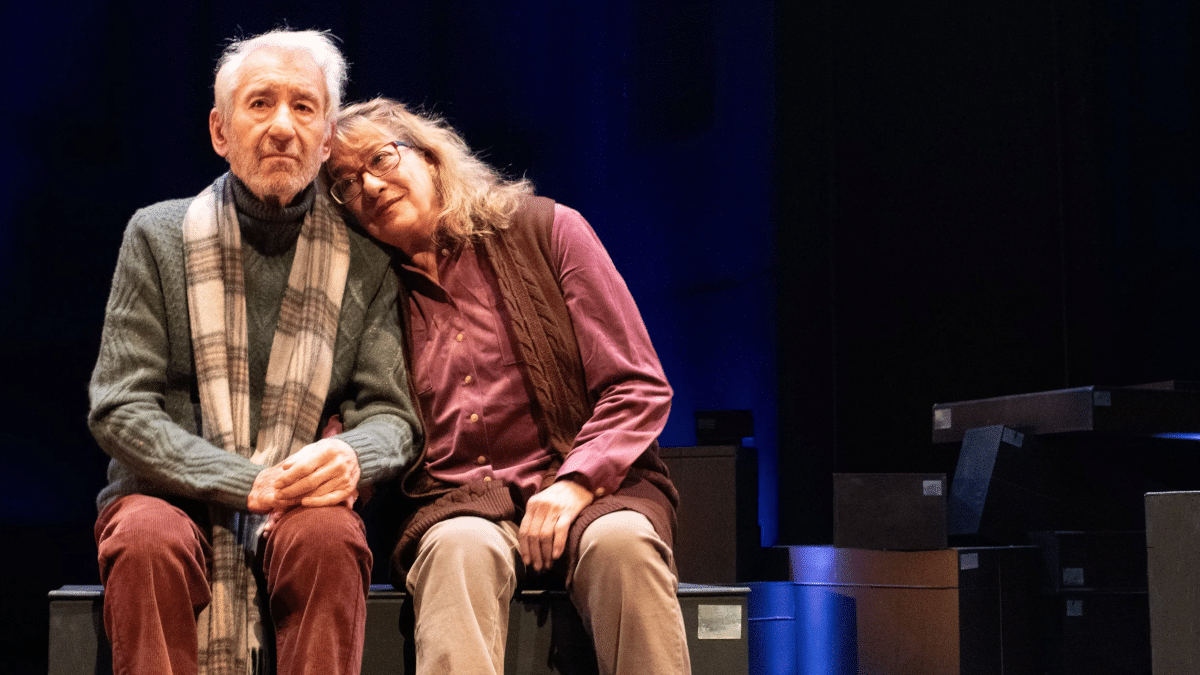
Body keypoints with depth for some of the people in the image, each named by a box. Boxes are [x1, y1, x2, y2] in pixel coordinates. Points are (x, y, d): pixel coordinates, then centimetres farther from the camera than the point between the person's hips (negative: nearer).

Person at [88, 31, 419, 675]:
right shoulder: (158, 234, 3)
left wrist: (352, 454, -20)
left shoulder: (364, 260, 6)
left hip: (301, 504, 1)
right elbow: (118, 408, -3)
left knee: (328, 535, -33)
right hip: (170, 496, 0)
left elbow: (391, 413, 7)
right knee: (149, 540, -34)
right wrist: (246, 484, -17)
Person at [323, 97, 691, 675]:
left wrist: (576, 482, -14)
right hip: (455, 503, 1)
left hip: (592, 486, -1)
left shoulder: (544, 230, 6)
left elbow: (639, 388, 1)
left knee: (622, 539, -34)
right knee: (461, 546, -34)